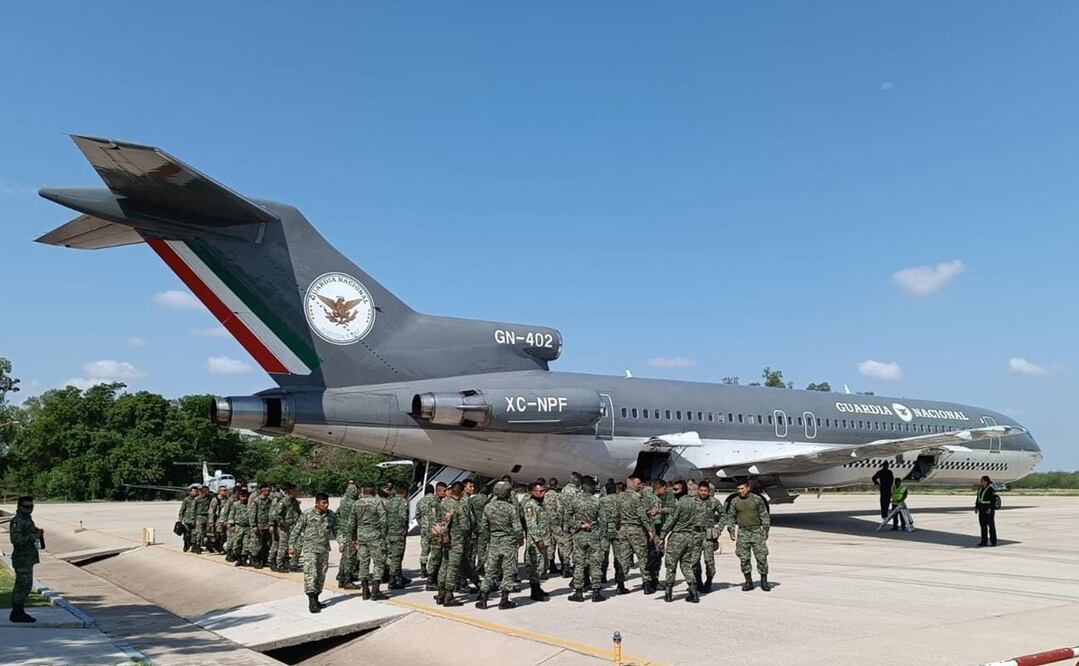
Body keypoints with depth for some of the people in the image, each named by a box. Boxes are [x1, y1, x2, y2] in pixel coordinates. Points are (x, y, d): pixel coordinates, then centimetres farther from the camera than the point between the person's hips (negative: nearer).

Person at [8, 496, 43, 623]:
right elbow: (16, 539, -25)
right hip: (22, 558, -10)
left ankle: (17, 612, 21)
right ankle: (18, 614, -5)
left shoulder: (27, 519, 15)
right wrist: (33, 536, -24)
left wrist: (38, 532, 7)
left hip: (28, 558, 10)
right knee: (24, 585, -9)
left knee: (21, 585, 14)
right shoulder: (17, 521, -16)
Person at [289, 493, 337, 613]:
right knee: (311, 574, -13)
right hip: (310, 548, -5)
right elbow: (296, 531, -1)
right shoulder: (307, 514, -7)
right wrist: (292, 546, -2)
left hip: (324, 549, 5)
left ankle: (316, 599, 22)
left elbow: (336, 530, 11)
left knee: (321, 575, 10)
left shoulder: (331, 515, 3)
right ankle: (311, 603, -15)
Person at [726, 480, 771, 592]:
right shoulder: (734, 501, 5)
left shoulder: (757, 499, 0)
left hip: (757, 531, -2)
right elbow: (730, 516, 10)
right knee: (744, 558, 1)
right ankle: (748, 582, 10)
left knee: (762, 557, -2)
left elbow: (764, 515, 4)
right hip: (743, 532, 2)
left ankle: (764, 581, 9)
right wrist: (731, 530, 1)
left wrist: (765, 529, -2)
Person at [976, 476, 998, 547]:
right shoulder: (980, 488, 12)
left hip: (989, 510, -8)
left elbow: (994, 499, -15)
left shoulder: (991, 489, -12)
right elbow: (978, 498, 18)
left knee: (991, 525, 0)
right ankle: (984, 541, 13)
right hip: (982, 509, 8)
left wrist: (990, 508, -22)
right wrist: (976, 507, 12)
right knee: (983, 525, 8)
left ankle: (993, 541, 7)